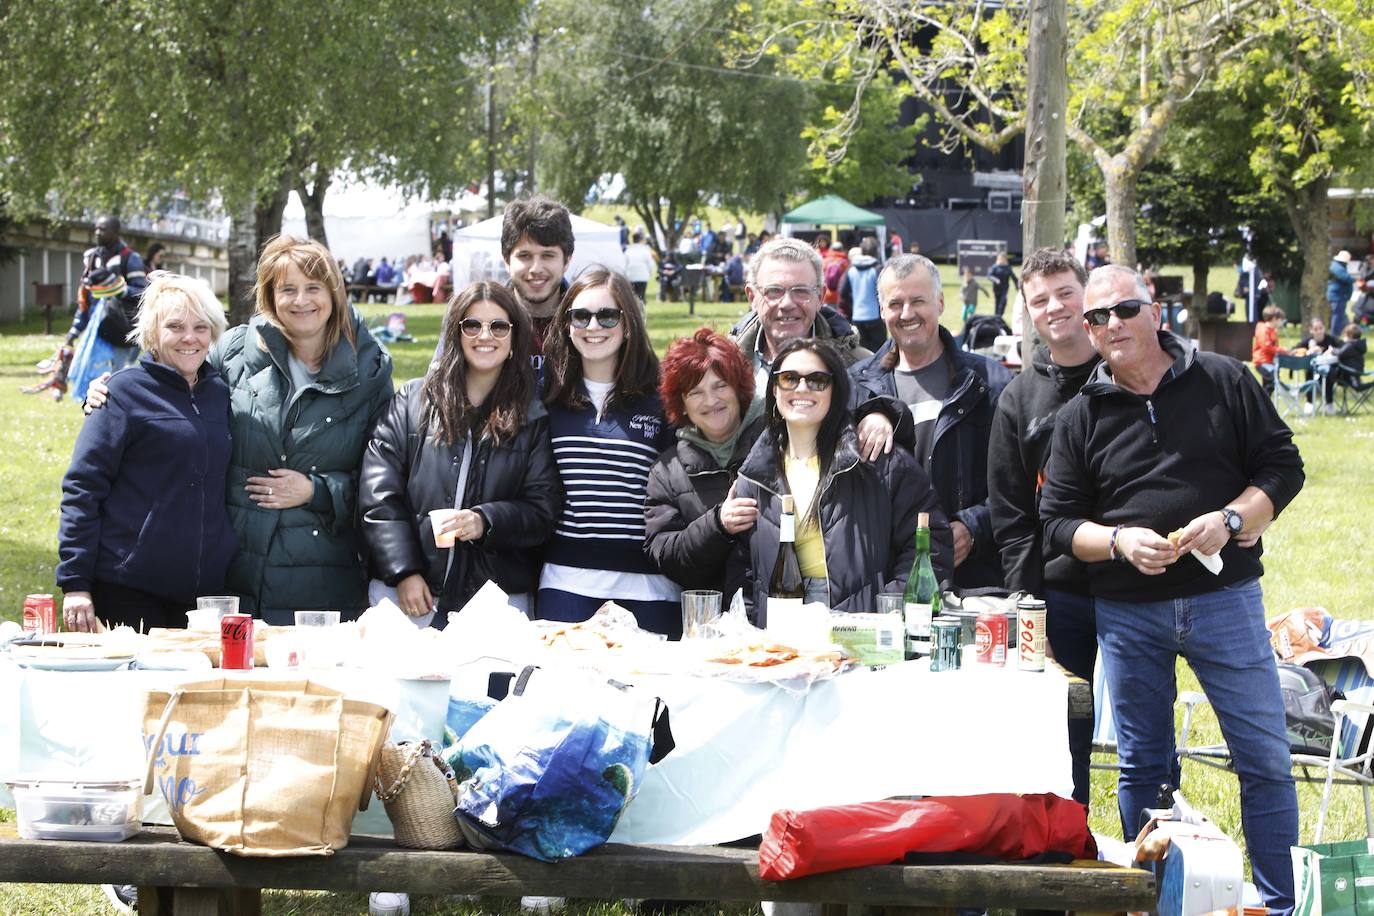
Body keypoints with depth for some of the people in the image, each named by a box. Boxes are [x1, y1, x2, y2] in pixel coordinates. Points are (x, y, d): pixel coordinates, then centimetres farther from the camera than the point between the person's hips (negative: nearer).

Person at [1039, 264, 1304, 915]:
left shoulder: (1224, 382, 2)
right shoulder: (1082, 416, 6)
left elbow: (1282, 466, 3)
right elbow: (1058, 522, 6)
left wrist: (1230, 521, -13)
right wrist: (1120, 542, -13)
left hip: (1224, 597, -1)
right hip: (1127, 612, 2)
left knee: (1266, 759, -1)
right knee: (1142, 766, 9)